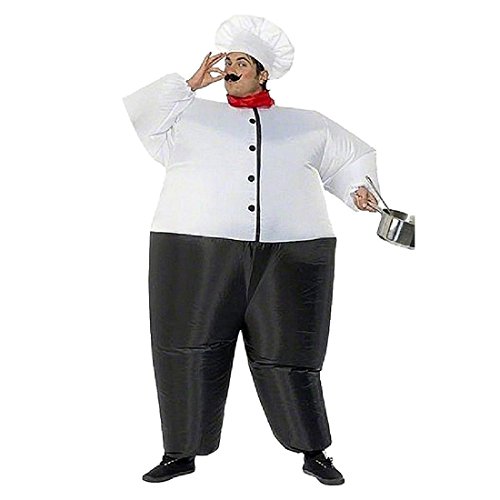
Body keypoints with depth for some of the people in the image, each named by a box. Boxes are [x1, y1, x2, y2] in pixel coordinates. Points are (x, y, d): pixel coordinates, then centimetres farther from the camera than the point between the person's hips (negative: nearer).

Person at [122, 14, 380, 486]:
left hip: (287, 256, 0)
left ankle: (314, 452, 16)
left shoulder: (307, 125, 19)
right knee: (191, 353, 1)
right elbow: (138, 116, 7)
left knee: (287, 356, 1)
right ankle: (181, 451, 16)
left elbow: (351, 156, 27)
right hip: (199, 255, 1)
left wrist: (357, 190, 7)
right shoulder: (191, 117, 18)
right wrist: (190, 85, 6)